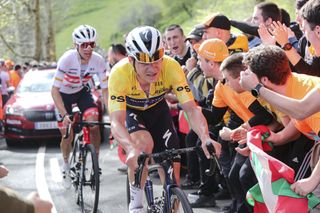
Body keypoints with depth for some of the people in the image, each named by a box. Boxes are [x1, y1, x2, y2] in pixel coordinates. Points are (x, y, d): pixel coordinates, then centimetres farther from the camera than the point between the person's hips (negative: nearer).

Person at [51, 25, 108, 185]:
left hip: (82, 91, 2)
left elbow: (105, 89, -18)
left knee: (94, 125, -20)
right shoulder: (67, 59, -33)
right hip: (64, 94, -2)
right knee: (67, 134, -2)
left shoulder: (98, 60, -25)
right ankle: (66, 163, 29)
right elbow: (55, 90, -31)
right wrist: (65, 115, -41)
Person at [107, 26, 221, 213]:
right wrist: (131, 150, -62)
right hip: (129, 110, -2)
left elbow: (191, 109, -35)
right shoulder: (120, 73, -38)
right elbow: (116, 122, -42)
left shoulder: (171, 67, -33)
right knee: (144, 143, -32)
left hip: (157, 108, 3)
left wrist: (205, 138, -54)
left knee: (172, 164, -6)